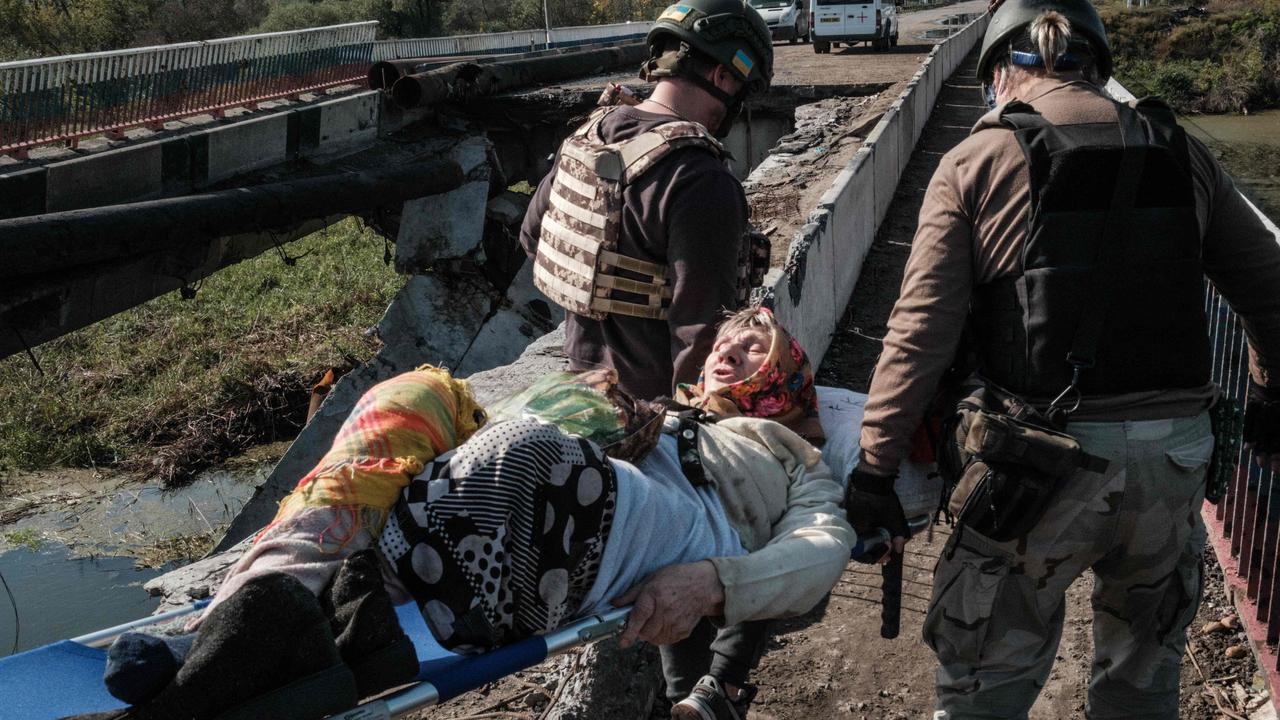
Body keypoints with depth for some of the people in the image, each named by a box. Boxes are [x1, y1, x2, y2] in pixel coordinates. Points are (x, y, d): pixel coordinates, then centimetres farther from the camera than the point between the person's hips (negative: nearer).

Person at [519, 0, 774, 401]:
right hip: (655, 398, -7)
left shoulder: (586, 138, -1)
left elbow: (533, 236, 13)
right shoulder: (701, 184, -27)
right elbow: (701, 330, -27)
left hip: (586, 367, 8)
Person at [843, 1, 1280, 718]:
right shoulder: (1181, 152, 7)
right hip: (1176, 456, 4)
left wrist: (876, 466, -4)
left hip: (1041, 459, -4)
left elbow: (922, 331, -10)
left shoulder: (977, 162, -4)